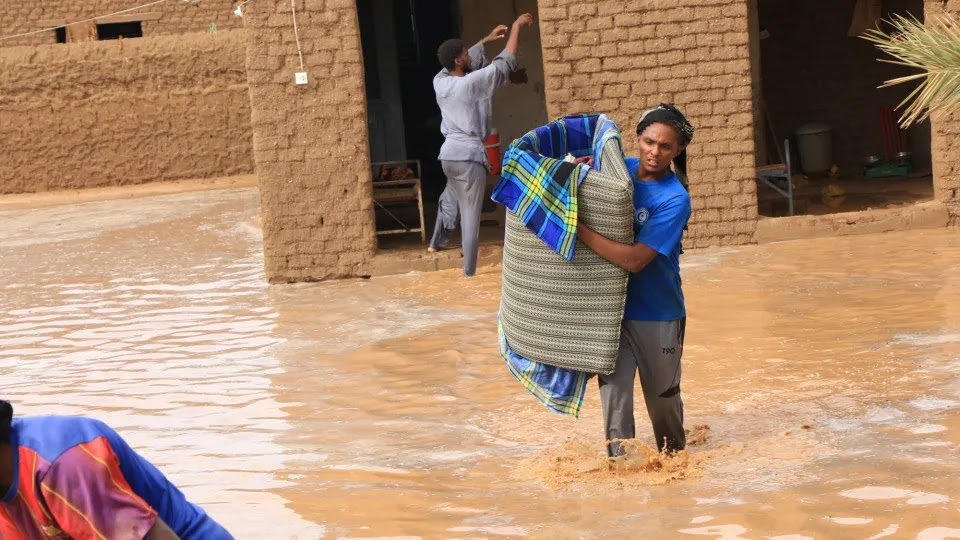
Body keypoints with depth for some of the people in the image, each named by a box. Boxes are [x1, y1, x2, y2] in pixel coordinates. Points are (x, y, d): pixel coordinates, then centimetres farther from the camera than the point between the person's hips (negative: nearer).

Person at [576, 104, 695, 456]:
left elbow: (634, 259, -27)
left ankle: (674, 455, 39)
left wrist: (578, 228, -31)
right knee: (614, 384, -10)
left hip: (657, 312, -3)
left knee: (663, 393, 14)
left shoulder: (674, 200, -19)